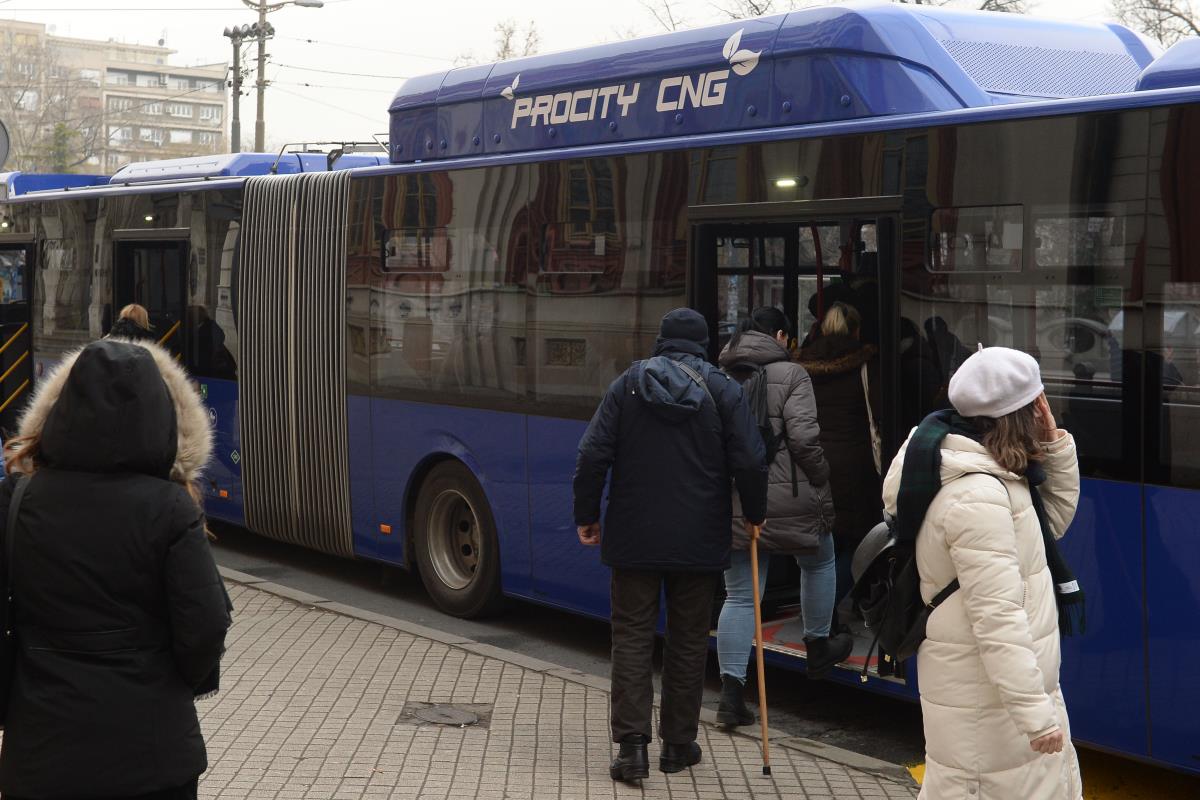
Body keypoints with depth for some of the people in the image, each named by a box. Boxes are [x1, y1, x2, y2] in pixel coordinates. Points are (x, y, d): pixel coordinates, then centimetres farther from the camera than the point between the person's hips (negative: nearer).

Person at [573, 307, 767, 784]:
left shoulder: (628, 384, 1)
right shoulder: (723, 391, -1)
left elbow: (593, 455, -4)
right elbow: (750, 462, -7)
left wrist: (586, 515, 6)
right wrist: (755, 513, 10)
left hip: (634, 538, 0)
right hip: (699, 543, 0)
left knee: (632, 636, 4)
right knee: (688, 639, 12)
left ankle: (632, 745, -5)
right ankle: (678, 744, 17)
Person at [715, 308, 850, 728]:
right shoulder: (790, 374, -7)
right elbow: (803, 437, -16)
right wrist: (822, 481, -2)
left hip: (733, 499, 4)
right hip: (787, 497, -4)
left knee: (740, 595, 6)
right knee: (818, 562, 25)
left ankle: (731, 690, -2)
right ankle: (818, 648, 38)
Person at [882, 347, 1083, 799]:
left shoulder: (992, 474, 6)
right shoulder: (976, 498, -25)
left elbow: (1055, 520, 20)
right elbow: (997, 617, -27)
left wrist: (1056, 444, 5)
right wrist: (1035, 712, -26)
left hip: (1009, 676, 10)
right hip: (986, 694, -10)